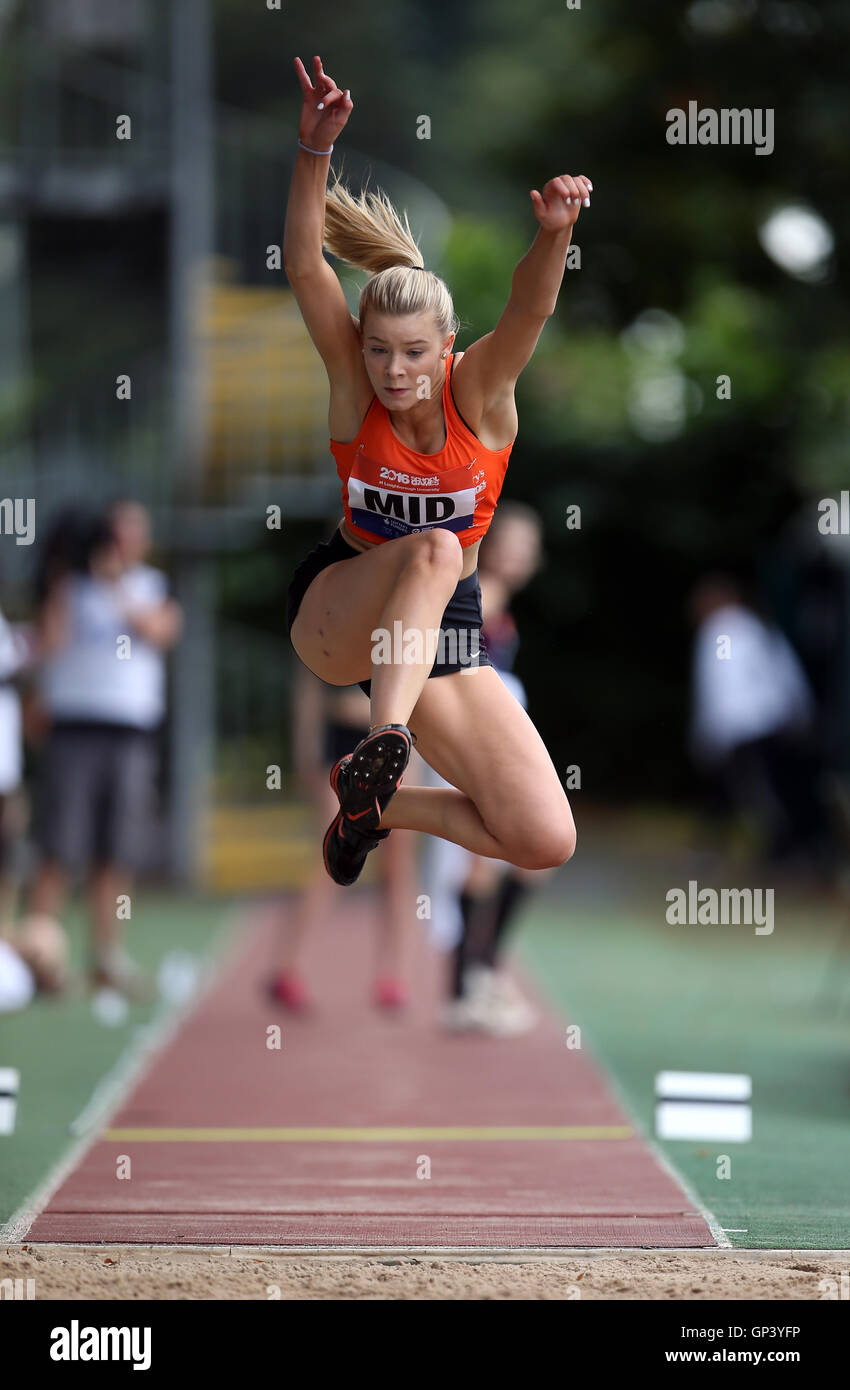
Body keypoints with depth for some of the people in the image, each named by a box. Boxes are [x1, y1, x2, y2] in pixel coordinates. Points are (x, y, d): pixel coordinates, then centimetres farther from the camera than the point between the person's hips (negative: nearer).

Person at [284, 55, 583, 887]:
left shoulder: (478, 390, -11)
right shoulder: (352, 381, -11)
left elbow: (530, 309, -31)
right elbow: (303, 267, -25)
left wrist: (555, 231, -51)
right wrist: (315, 150, -39)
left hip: (445, 631, 2)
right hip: (336, 616, -2)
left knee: (546, 843, -11)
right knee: (434, 549, -37)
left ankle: (379, 802, 12)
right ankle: (382, 742, -42)